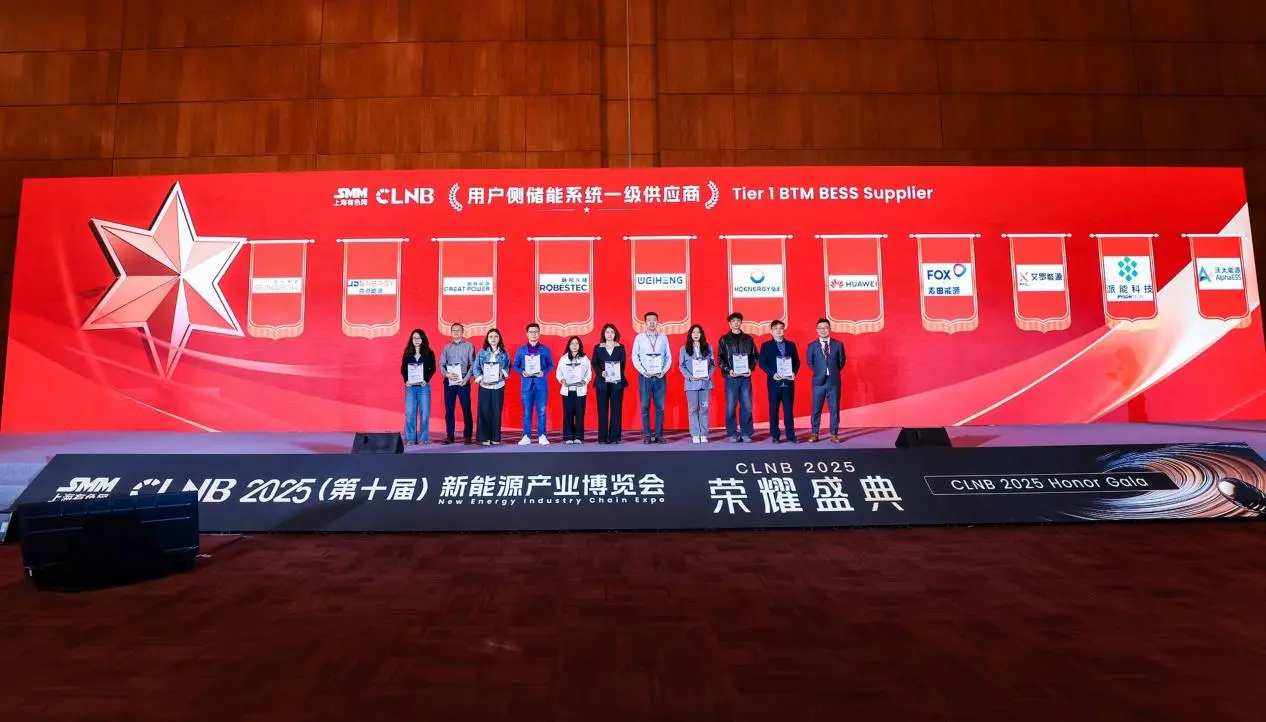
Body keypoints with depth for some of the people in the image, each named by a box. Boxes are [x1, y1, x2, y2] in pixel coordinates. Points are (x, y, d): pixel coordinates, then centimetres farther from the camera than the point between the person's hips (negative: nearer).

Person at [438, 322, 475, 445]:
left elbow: (473, 364, -1)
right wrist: (447, 374, -12)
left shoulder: (469, 346, 4)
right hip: (449, 381, 3)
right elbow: (441, 364, 7)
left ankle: (467, 436, 3)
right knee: (449, 409, 4)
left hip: (463, 381, -3)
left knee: (466, 409, -2)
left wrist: (466, 378, -12)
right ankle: (449, 436, 10)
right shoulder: (446, 347, 12)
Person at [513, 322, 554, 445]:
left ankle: (542, 436, 8)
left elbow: (551, 365, 8)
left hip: (541, 383, 0)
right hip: (526, 383, 1)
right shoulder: (521, 350, 8)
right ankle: (526, 436, 9)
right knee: (527, 412, 3)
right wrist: (522, 372, -10)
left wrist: (544, 372, -11)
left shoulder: (545, 349, 7)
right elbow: (515, 365, 9)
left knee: (541, 411, 0)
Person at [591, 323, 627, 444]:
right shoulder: (598, 347, 9)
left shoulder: (620, 348, 9)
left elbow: (623, 364, 2)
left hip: (617, 382, 0)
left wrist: (618, 374, -16)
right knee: (602, 410, 0)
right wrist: (601, 372, -16)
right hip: (602, 382, 0)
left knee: (616, 410, -1)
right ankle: (602, 437, 4)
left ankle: (614, 437, 3)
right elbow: (594, 363, 3)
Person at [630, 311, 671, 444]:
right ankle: (647, 435, 4)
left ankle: (659, 435, 7)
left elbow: (668, 357, 7)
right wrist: (643, 372, -9)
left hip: (660, 377, 1)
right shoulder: (639, 338, 4)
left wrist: (664, 371, -6)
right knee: (645, 407, 0)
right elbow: (635, 357, 1)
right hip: (645, 376, -1)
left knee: (660, 407, 2)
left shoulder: (663, 338, 7)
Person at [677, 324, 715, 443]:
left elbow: (713, 364, 9)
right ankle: (695, 435, 3)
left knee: (704, 409, 2)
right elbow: (681, 366, 3)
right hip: (691, 383, -1)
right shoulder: (684, 349, 5)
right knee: (693, 409, 0)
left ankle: (703, 434, 5)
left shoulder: (708, 348, 9)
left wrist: (709, 375, -8)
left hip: (705, 382, 1)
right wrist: (689, 376, -11)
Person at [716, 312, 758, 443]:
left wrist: (750, 368, -4)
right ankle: (732, 434, 5)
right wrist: (728, 370, -11)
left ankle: (746, 433, 6)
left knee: (747, 406, 0)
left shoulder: (748, 339, 12)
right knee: (731, 406, -2)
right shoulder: (724, 339, 7)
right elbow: (720, 359, 3)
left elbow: (754, 356, 12)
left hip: (745, 377, 2)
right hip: (731, 377, -1)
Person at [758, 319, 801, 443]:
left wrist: (794, 372, -7)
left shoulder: (791, 345, 12)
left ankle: (790, 435, 7)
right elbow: (762, 363, -2)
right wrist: (772, 374, -15)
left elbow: (797, 361, 11)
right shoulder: (766, 345, 4)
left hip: (788, 381, 2)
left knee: (789, 409, 3)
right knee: (774, 410, 2)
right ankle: (775, 436, 7)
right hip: (774, 382, -2)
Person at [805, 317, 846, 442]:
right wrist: (819, 372, 8)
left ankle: (834, 434, 12)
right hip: (818, 381, 0)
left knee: (834, 408, 4)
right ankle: (814, 433, 11)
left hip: (834, 381, 0)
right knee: (816, 409, 3)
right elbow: (809, 363, 11)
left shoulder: (838, 344, 3)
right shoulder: (812, 346, 2)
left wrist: (833, 372, 7)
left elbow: (841, 362, 10)